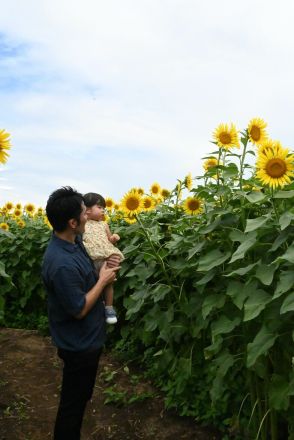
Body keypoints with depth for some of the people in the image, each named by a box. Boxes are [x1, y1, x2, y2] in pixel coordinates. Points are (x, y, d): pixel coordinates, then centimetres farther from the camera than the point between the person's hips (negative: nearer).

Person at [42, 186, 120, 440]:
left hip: (86, 338, 10)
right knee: (73, 401, 14)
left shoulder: (74, 242, -5)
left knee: (80, 395, 31)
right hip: (80, 344, -10)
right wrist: (103, 280, -17)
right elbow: (79, 310, -26)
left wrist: (103, 269, -3)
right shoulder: (62, 263, -35)